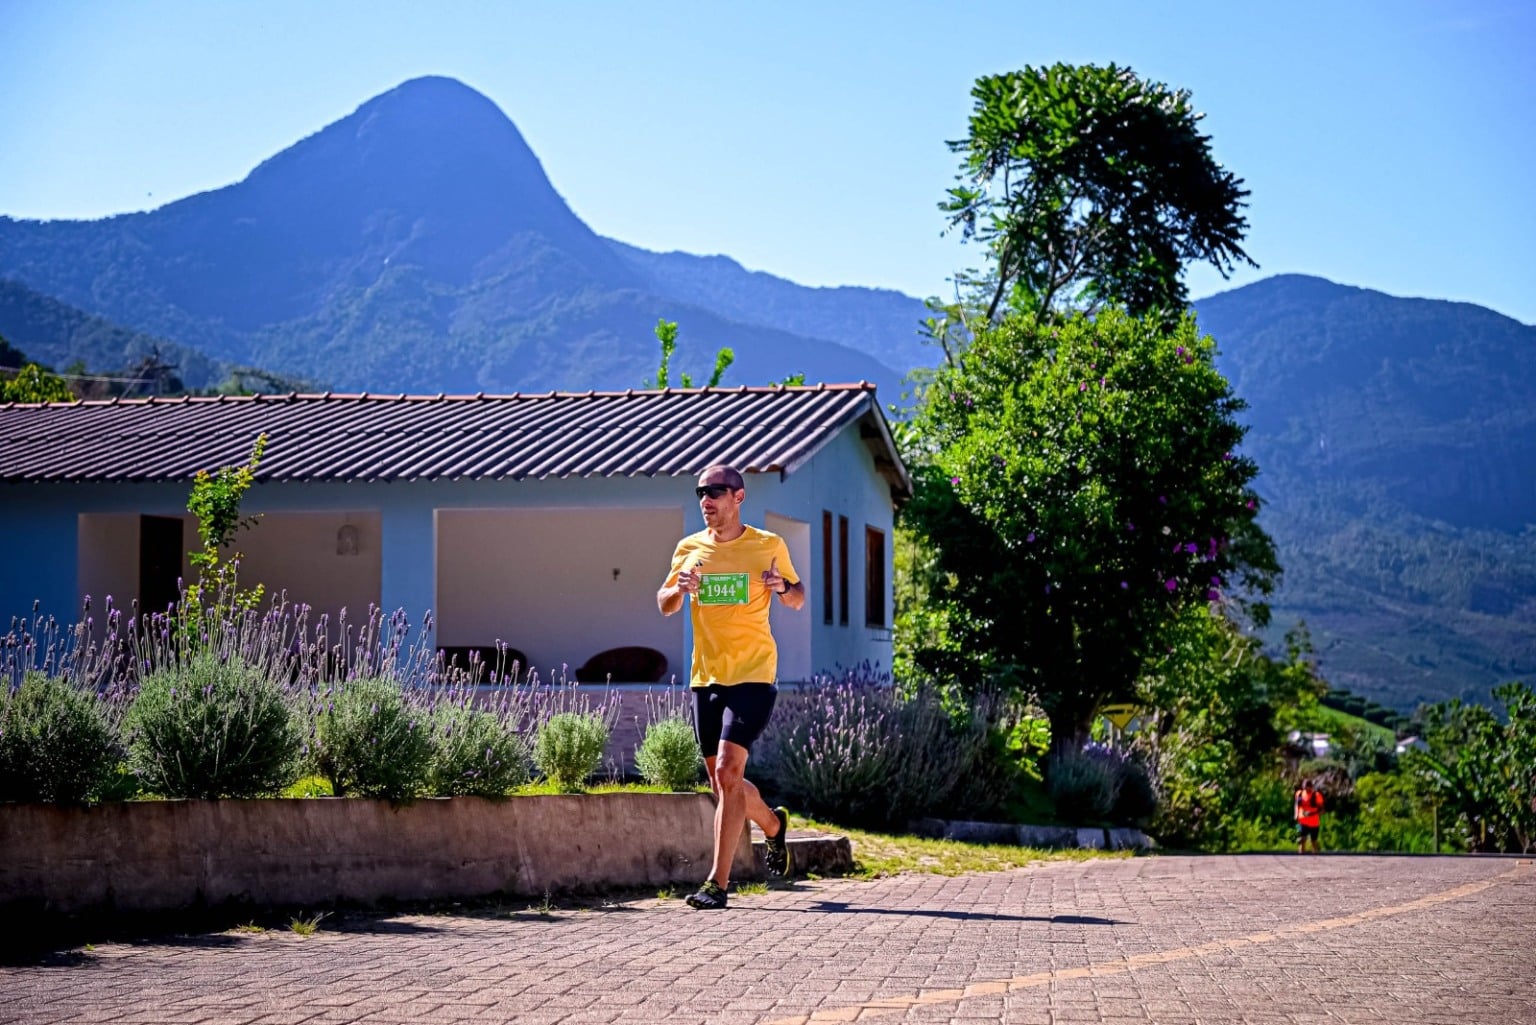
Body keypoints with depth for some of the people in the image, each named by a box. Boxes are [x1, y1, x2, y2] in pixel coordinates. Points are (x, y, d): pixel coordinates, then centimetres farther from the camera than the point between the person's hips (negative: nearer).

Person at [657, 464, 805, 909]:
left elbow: (798, 599, 11)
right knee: (722, 783, 13)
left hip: (753, 675, -5)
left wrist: (783, 586, -12)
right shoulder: (689, 549, 8)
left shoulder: (768, 546, 0)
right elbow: (664, 605, 16)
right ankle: (773, 824, 44)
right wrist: (679, 589, -7)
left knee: (728, 772, -17)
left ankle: (718, 882, -15)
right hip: (705, 676, 5)